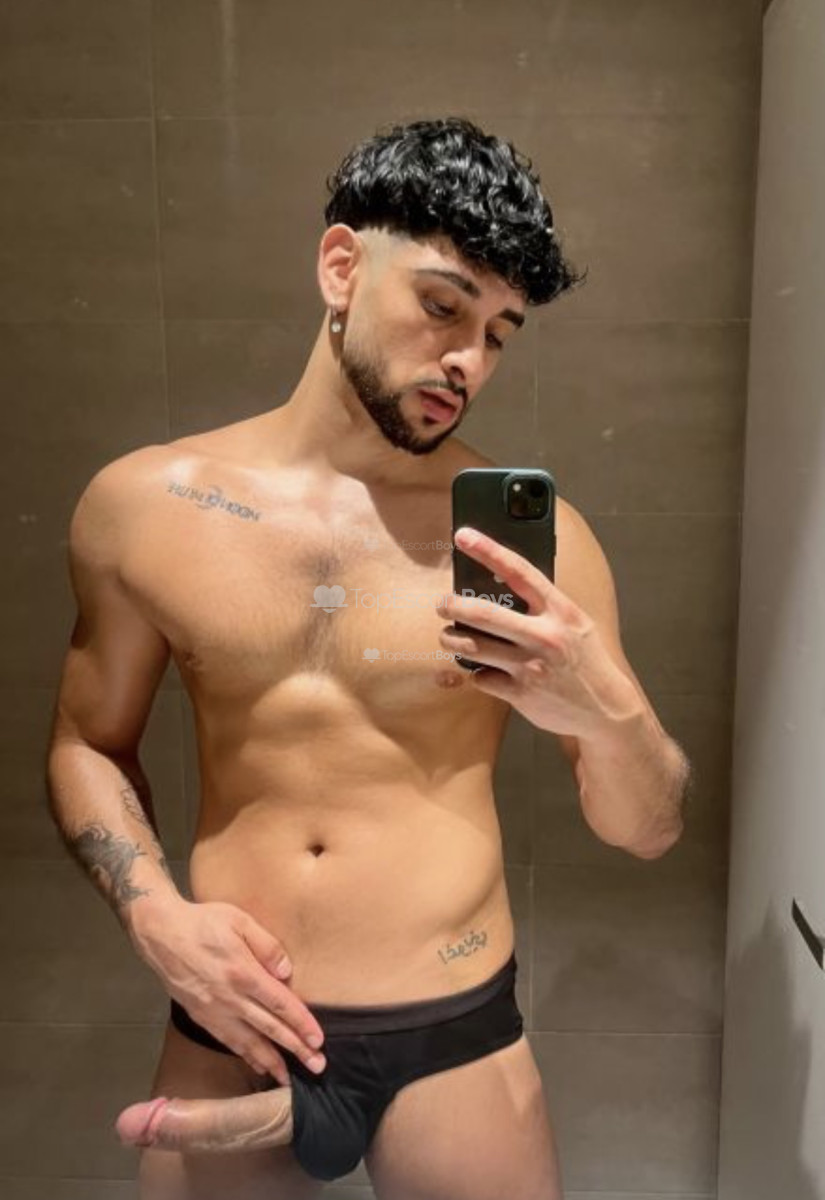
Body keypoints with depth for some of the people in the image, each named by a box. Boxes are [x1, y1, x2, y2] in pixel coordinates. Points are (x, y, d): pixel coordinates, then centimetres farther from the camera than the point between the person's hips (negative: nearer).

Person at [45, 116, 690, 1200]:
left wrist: (610, 714, -24)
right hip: (231, 1033, 1)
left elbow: (648, 830, -4)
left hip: (453, 1043, 0)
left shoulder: (534, 535, -10)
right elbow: (88, 745, 6)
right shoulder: (143, 505, -6)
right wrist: (157, 915, -9)